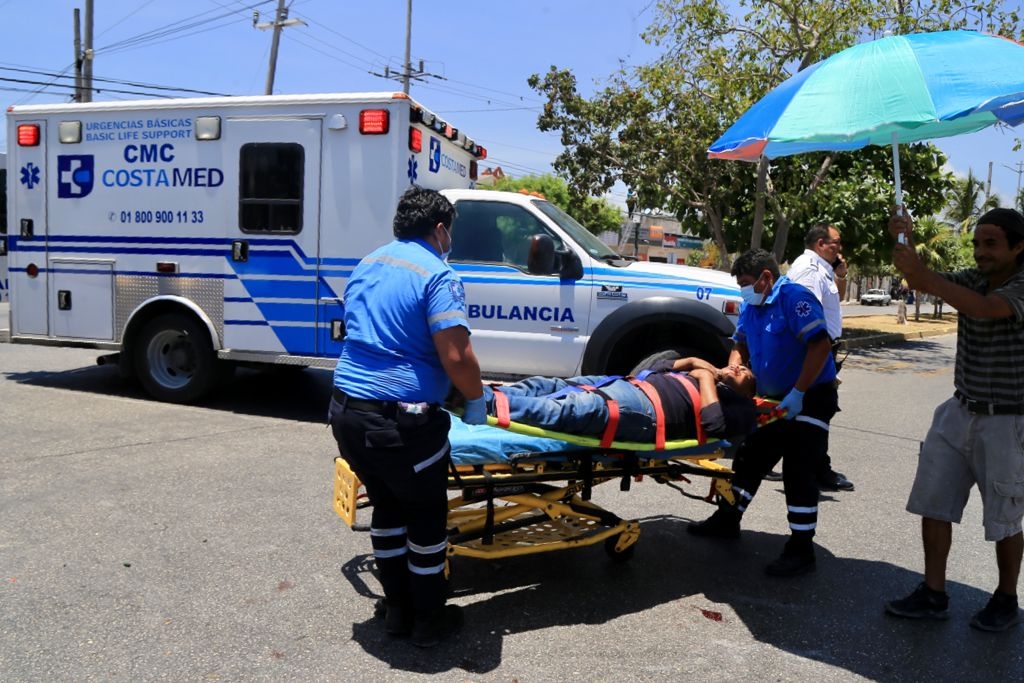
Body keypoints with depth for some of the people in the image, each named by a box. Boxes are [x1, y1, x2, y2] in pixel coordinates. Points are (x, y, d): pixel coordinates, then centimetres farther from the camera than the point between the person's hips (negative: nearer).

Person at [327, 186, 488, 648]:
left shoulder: (366, 266, 14)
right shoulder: (436, 274, -11)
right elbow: (456, 355, -20)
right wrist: (476, 401, -3)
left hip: (346, 411, 8)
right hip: (402, 420, -7)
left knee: (387, 506, 24)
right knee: (426, 518, 13)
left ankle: (397, 611, 35)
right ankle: (429, 622, 27)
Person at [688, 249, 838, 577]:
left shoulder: (795, 298, -19)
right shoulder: (750, 307, 7)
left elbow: (820, 346, -26)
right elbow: (740, 345, 18)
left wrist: (797, 394, -27)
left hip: (810, 397, -9)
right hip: (774, 398, 9)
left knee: (799, 471, -8)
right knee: (749, 459, 14)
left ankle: (801, 549, 0)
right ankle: (727, 519, 29)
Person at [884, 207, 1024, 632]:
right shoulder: (973, 279, 5)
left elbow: (985, 309, -32)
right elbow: (921, 283, -6)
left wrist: (922, 273, -39)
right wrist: (906, 244, -24)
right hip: (960, 413, 6)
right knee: (932, 505, 5)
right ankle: (933, 596, 16)